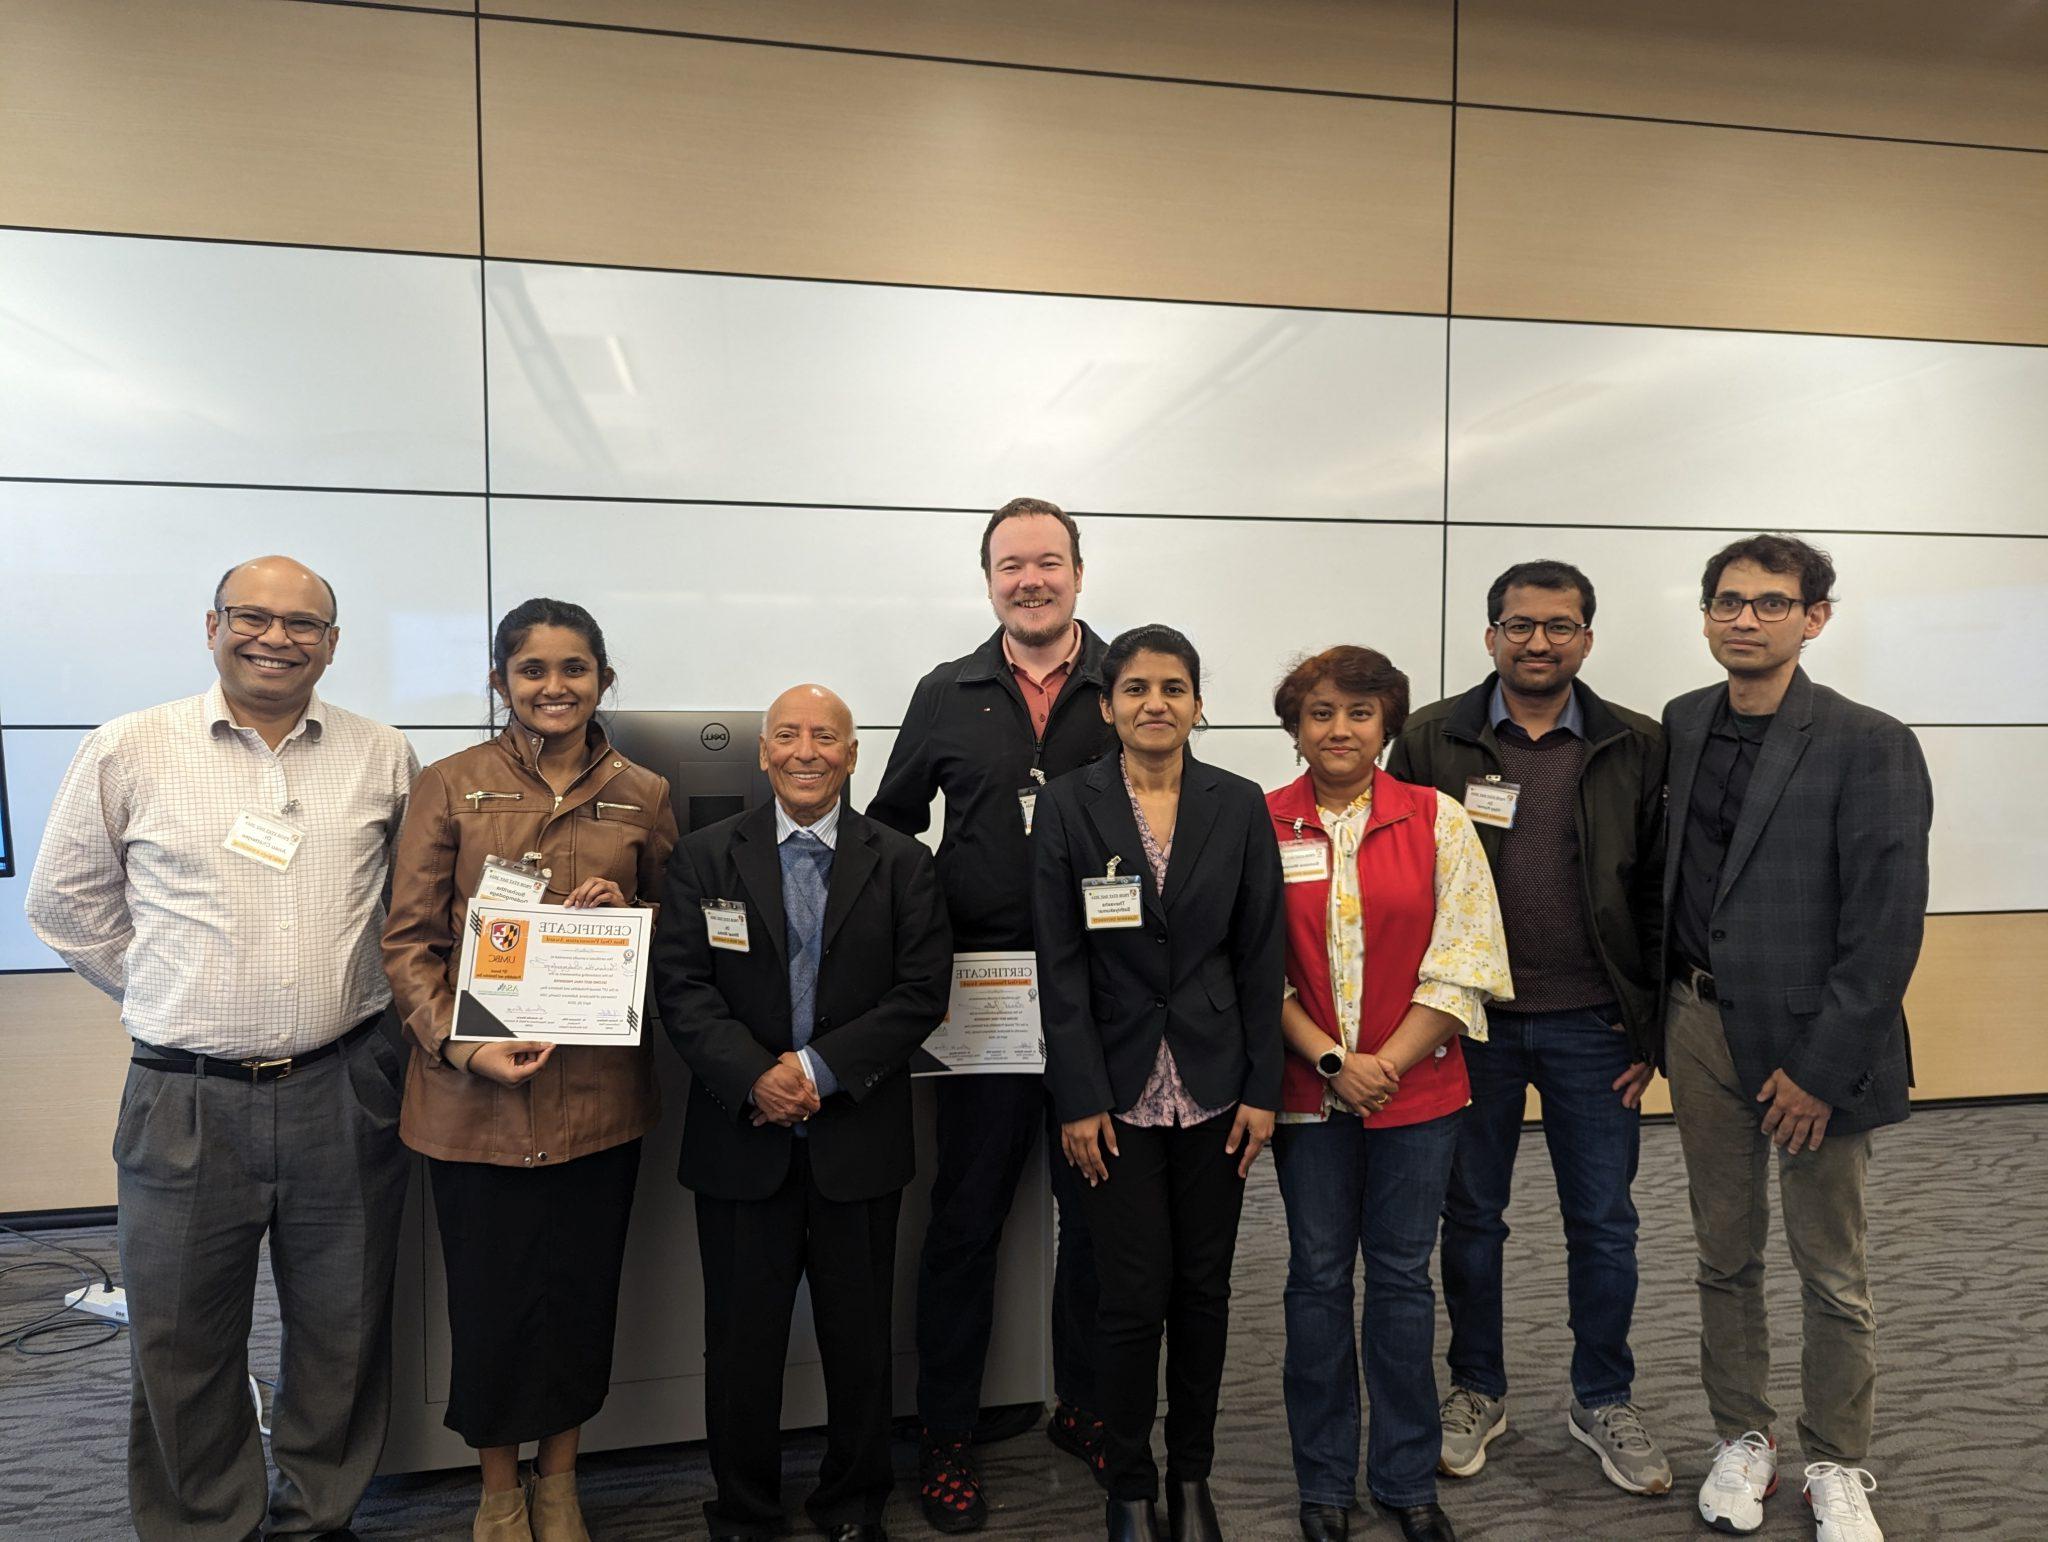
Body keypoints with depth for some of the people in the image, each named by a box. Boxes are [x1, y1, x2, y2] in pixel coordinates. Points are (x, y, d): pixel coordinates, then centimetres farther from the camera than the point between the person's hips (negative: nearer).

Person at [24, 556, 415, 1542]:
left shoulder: (383, 758, 3)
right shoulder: (128, 751, -1)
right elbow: (64, 901, 8)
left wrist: (357, 992, 9)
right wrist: (165, 997, 6)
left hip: (343, 1090, 1)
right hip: (185, 1099, -1)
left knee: (343, 1335, 14)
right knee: (183, 1347, 11)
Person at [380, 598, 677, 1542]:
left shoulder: (642, 795, 5)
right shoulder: (449, 788, 0)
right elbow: (408, 939, -2)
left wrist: (626, 912, -10)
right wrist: (459, 1045, -15)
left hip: (600, 1093, 2)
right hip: (476, 1095, -1)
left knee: (583, 1289, 12)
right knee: (489, 1296, 10)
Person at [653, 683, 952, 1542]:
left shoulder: (902, 865, 2)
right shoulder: (704, 857, 2)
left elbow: (923, 993, -5)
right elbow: (681, 988, -5)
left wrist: (822, 1068, -14)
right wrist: (754, 1077, -18)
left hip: (858, 1142, 0)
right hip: (742, 1140, 0)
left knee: (859, 1339, 13)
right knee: (741, 1341, 11)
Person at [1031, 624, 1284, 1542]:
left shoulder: (1239, 805, 1)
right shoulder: (1069, 805, -4)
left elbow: (1260, 956, 2)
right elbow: (1061, 964, -6)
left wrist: (1262, 1089, -2)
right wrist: (1079, 1099, -10)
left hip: (1214, 1088, 2)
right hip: (1118, 1089, -2)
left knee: (1204, 1290, 12)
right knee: (1134, 1296, 2)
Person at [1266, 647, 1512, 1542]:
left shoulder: (1436, 820, -2)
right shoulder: (1262, 825, -3)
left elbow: (1463, 964, -5)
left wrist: (1388, 1063, -12)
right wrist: (1331, 1060, -12)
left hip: (1418, 1090, 0)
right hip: (1308, 1092, 0)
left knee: (1403, 1275, 11)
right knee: (1318, 1276, 11)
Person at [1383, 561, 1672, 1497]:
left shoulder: (1637, 747, 1)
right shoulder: (1432, 740, -2)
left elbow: (1661, 892, 2)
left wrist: (1652, 1029, -1)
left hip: (1593, 1028, 1)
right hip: (1469, 1025, 0)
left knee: (1604, 1224, 12)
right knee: (1470, 1216, 13)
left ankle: (1602, 1401, 32)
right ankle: (1477, 1392, 31)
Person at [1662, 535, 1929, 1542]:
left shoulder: (1869, 746, -11)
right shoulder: (1679, 726, 4)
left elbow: (1886, 929, -13)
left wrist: (1821, 1066, -15)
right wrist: (1649, 1020, 4)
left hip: (1812, 1038, -4)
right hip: (1701, 1020, 4)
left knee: (1832, 1273, 10)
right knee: (1725, 1254, 16)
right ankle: (1742, 1439, 33)